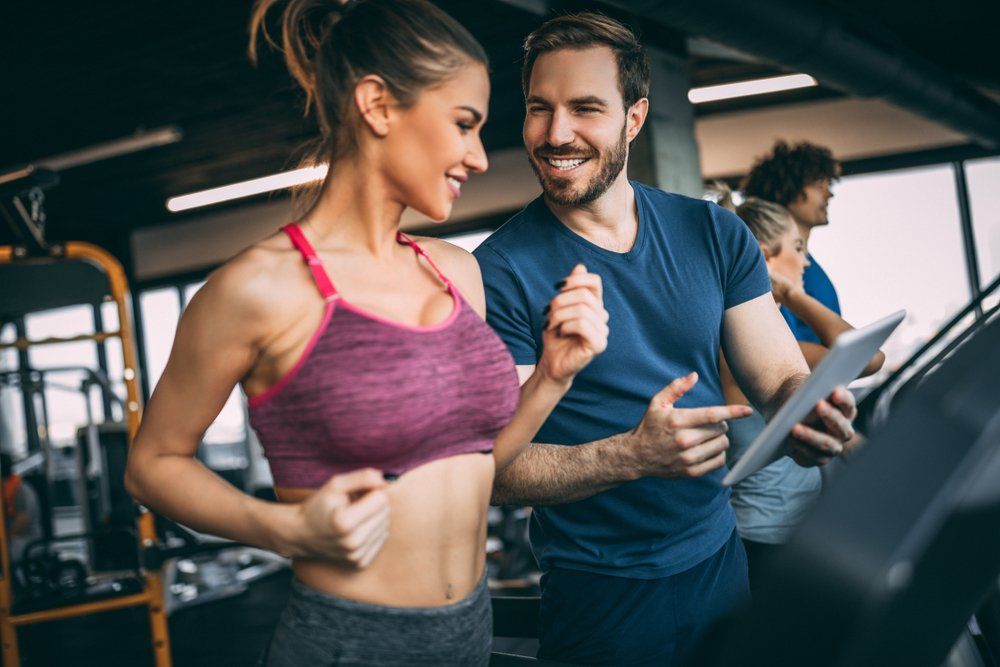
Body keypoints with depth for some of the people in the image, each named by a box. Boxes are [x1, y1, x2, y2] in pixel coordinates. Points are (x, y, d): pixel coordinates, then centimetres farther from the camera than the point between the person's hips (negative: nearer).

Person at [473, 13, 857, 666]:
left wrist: (810, 416, -24)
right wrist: (632, 456, -33)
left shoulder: (715, 234, -1)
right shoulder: (501, 270, -14)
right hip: (600, 596, -4)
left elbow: (783, 378, 0)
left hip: (723, 560, 4)